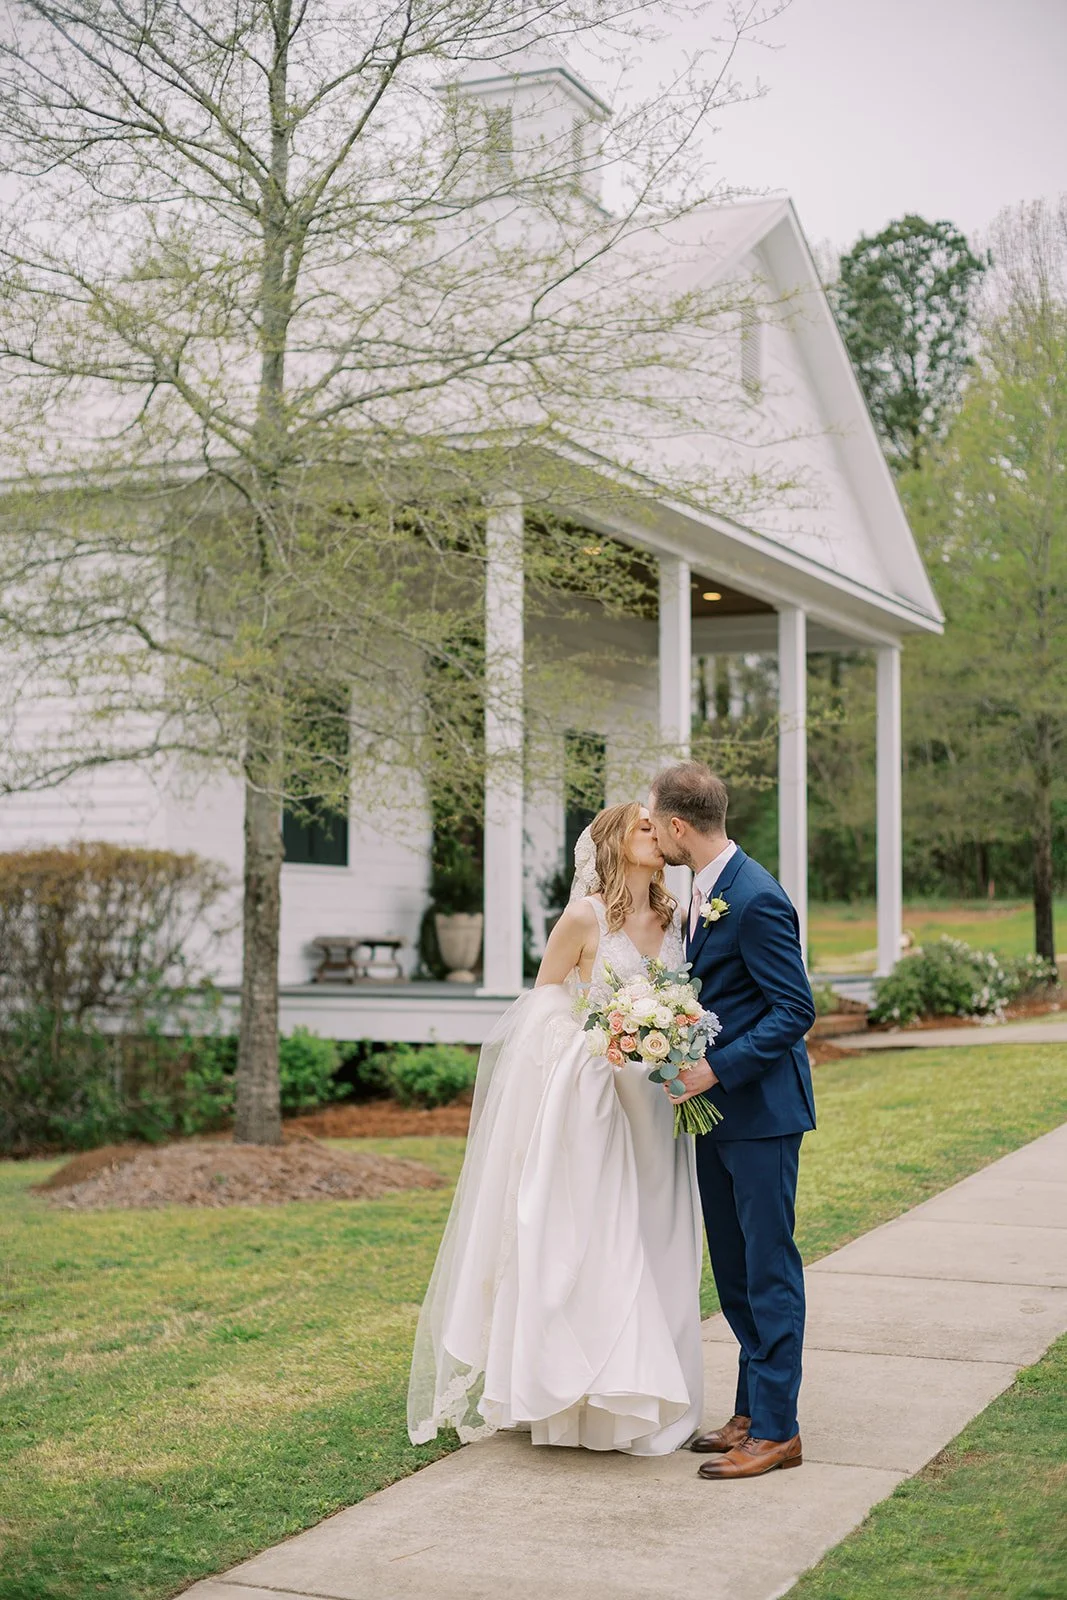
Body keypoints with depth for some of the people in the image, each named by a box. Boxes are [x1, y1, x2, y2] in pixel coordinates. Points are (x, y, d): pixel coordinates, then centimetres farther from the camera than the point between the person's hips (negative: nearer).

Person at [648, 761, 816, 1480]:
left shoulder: (756, 899, -19)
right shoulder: (704, 891, 10)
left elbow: (795, 1009, -20)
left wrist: (718, 1068, -22)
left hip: (761, 1110, -10)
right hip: (716, 1106, 10)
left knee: (768, 1268, -1)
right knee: (734, 1269, 15)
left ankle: (776, 1429, 7)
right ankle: (751, 1412, 26)